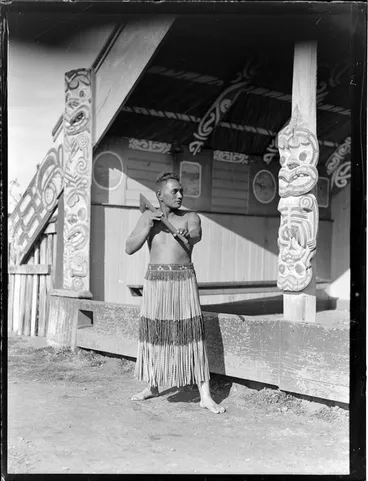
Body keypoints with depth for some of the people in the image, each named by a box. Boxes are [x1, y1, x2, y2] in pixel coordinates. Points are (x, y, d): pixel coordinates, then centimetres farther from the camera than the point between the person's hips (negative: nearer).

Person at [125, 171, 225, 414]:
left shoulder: (191, 217, 1)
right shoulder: (148, 217, 7)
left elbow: (197, 235, -22)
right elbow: (129, 248, 1)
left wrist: (188, 235, -46)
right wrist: (149, 226, -12)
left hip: (184, 281, -2)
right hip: (155, 281, 2)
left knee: (192, 335, -5)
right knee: (153, 333, 10)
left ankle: (205, 396, -1)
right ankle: (153, 386, 30)